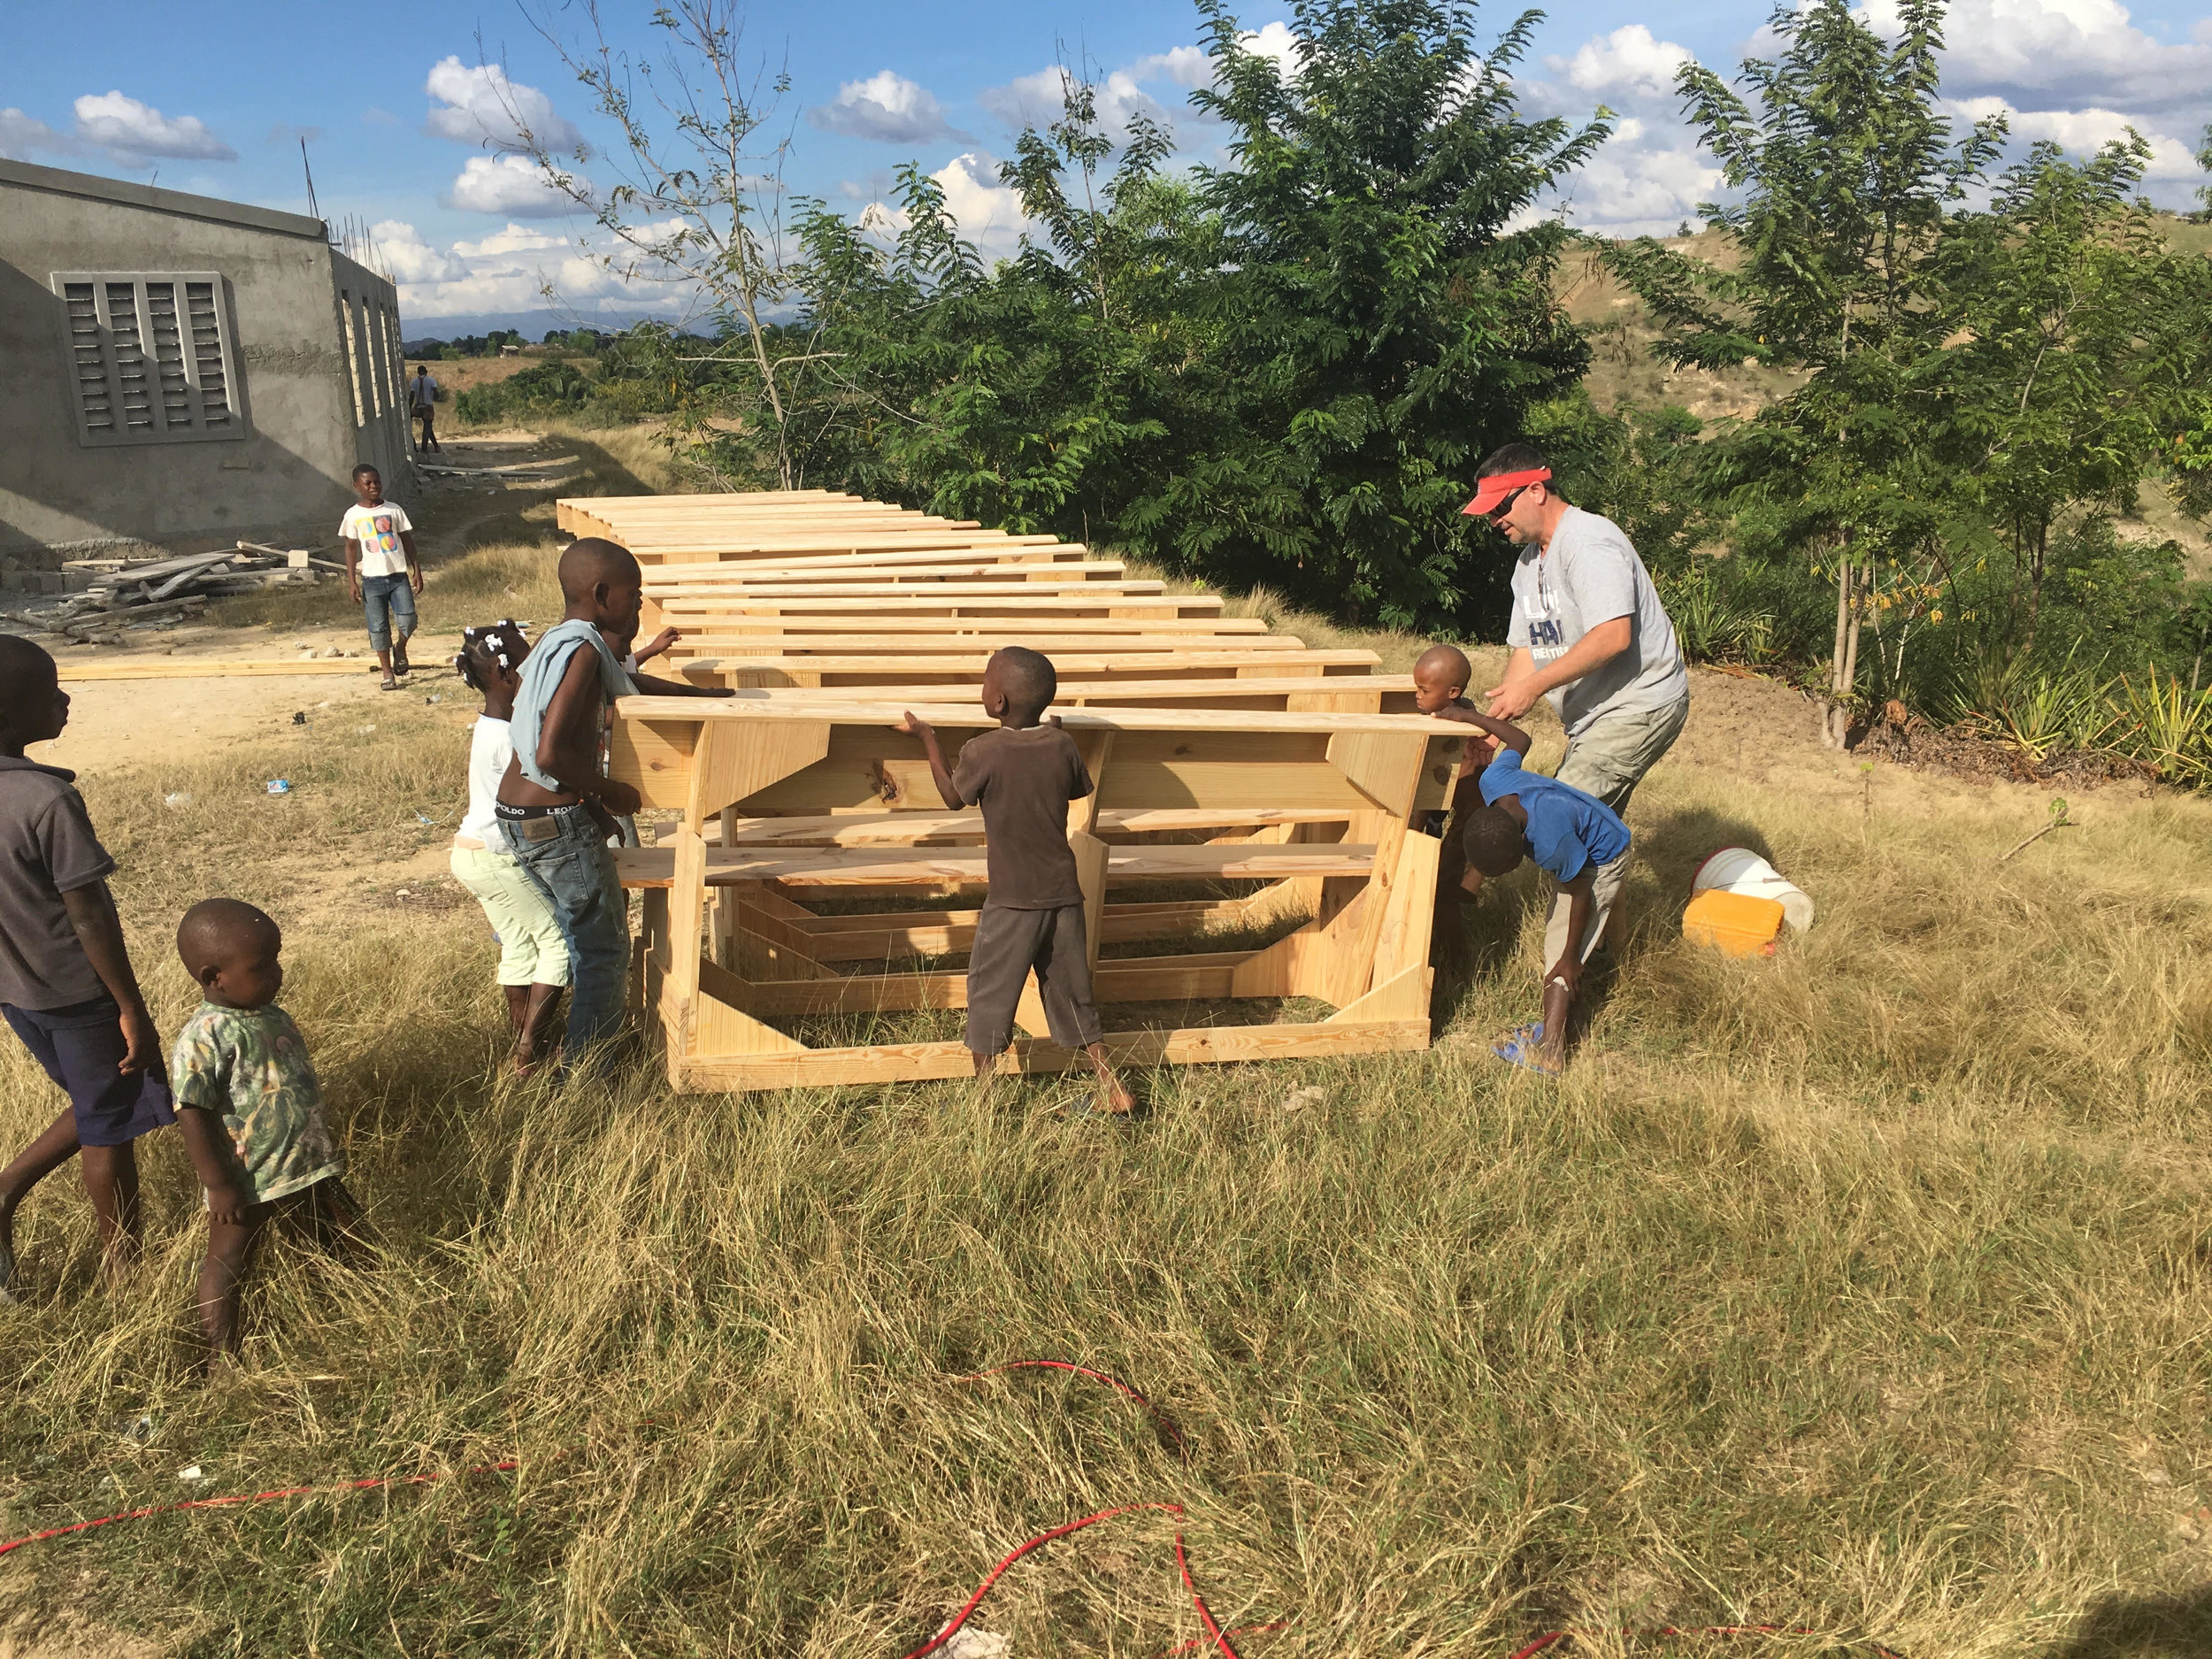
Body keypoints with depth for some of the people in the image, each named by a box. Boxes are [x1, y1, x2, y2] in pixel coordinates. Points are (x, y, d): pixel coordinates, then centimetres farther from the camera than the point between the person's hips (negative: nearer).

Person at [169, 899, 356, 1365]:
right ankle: (223, 1361, 23)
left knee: (346, 1240, 19)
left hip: (308, 1167, 7)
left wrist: (327, 1146, 22)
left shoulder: (274, 1017, 4)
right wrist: (218, 1185, -20)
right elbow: (193, 1116, -21)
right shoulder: (201, 1040, -21)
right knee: (226, 1267, 10)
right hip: (244, 1183, -7)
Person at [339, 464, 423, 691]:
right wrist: (352, 581, 0)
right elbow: (351, 548, 5)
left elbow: (407, 540, 8)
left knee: (407, 620, -11)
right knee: (378, 627, 2)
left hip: (398, 575, 0)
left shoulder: (394, 510, 3)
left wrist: (416, 570, 3)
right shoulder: (353, 515, 1)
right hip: (372, 578, 0)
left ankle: (399, 649, 20)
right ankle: (388, 672, 14)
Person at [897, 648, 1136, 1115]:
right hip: (1064, 892, 4)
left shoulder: (983, 752, -14)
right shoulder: (1062, 746, -4)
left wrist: (927, 737, 12)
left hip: (1011, 900, -4)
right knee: (1071, 991, 16)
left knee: (988, 994, 10)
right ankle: (1108, 1082, 18)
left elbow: (954, 798, 4)